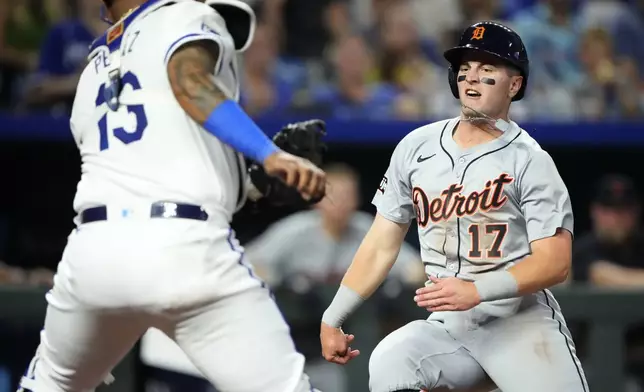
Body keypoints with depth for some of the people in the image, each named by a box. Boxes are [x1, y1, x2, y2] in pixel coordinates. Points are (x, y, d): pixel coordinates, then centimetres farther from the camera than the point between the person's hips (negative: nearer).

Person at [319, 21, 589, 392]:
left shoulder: (530, 161, -5)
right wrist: (332, 318, 7)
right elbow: (381, 246, 13)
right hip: (447, 327, 3)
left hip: (521, 320, -3)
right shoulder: (416, 148, 8)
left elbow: (555, 262, -12)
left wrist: (477, 291, -23)